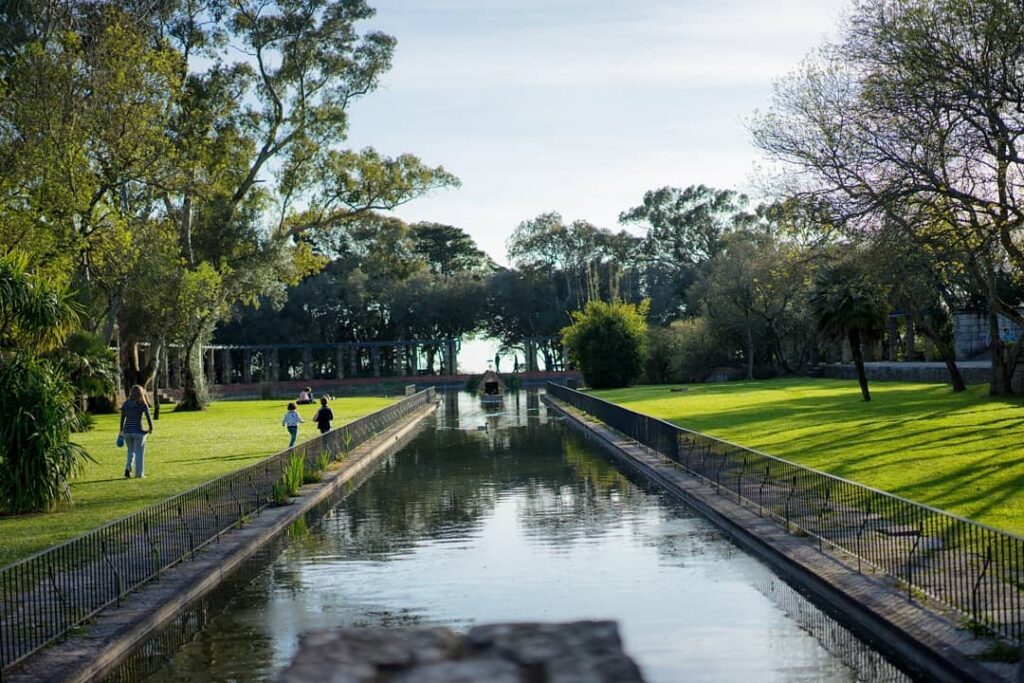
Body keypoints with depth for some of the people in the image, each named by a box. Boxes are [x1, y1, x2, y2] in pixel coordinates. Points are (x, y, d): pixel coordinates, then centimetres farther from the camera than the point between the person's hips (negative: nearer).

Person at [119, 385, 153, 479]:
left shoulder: (125, 404, 2)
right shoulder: (143, 404, -7)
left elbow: (122, 418, 9)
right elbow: (149, 417, -7)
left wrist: (121, 430, 21)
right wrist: (151, 428, 10)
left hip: (127, 431, 3)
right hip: (138, 431, -3)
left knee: (131, 451, 21)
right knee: (139, 453, 9)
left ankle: (128, 468, 0)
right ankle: (139, 474, 9)